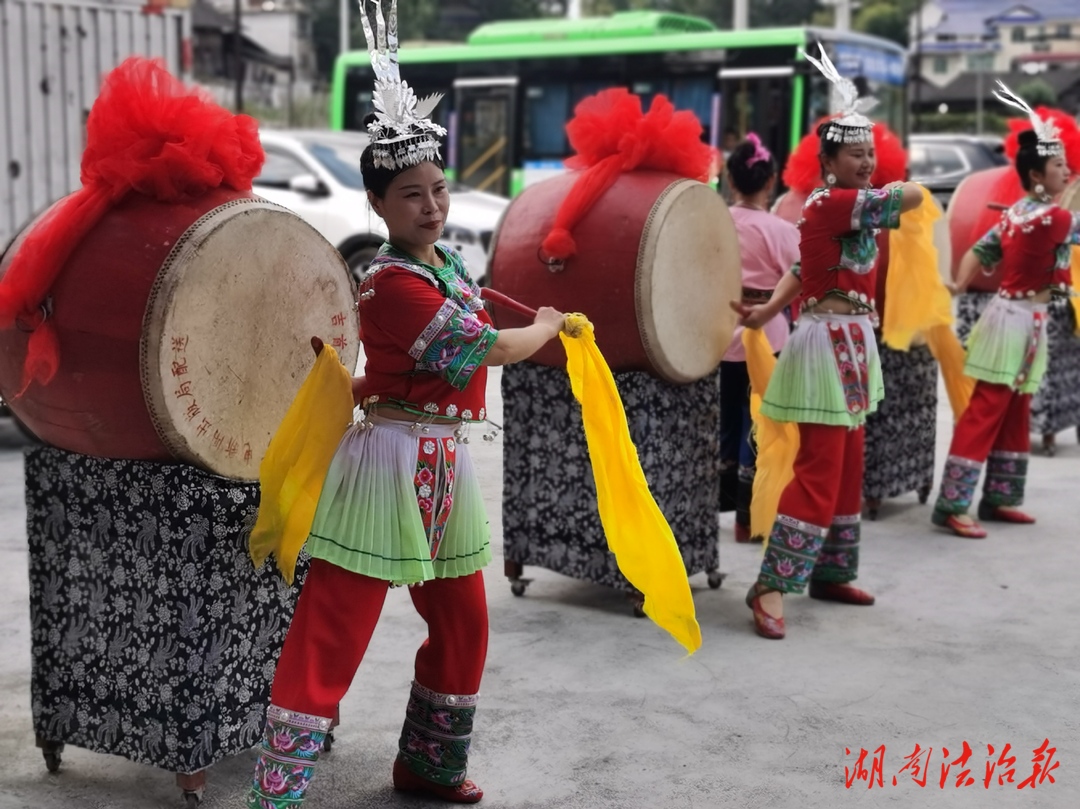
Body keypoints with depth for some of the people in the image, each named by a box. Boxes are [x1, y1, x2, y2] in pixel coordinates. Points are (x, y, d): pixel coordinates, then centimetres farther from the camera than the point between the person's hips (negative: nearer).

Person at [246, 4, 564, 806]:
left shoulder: (449, 262, 10)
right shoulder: (394, 284, -18)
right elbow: (490, 349, -18)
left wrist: (362, 387, 4)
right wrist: (549, 327, 1)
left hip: (448, 459, 9)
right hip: (393, 459, -9)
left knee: (464, 623, 18)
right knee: (332, 628, -5)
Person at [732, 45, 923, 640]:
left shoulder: (831, 206, 14)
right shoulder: (839, 204, -17)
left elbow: (800, 272, 12)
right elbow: (915, 195, -15)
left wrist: (765, 312, -3)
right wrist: (881, 194, 8)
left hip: (846, 343, 10)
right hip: (831, 344, -10)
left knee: (846, 466, 15)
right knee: (820, 470, -11)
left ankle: (830, 573, 25)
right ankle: (771, 586, -9)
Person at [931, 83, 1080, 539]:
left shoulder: (1014, 214, 9)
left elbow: (978, 252, 5)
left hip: (1020, 319, 9)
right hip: (1018, 320, -9)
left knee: (1016, 412, 14)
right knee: (986, 410, -9)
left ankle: (999, 498, 21)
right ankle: (952, 505, -9)